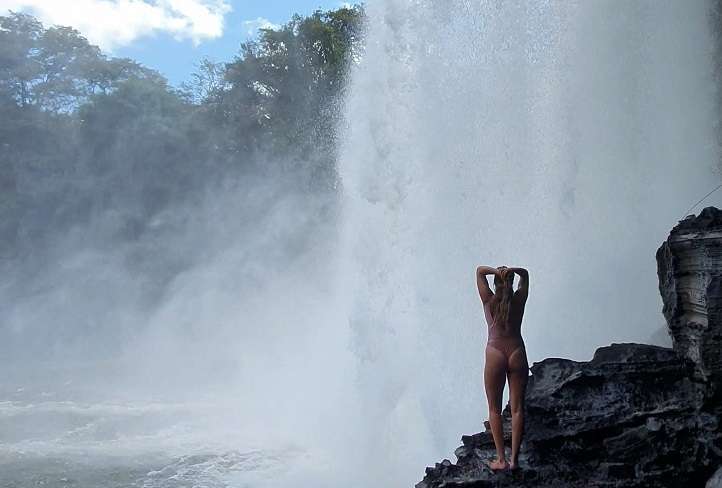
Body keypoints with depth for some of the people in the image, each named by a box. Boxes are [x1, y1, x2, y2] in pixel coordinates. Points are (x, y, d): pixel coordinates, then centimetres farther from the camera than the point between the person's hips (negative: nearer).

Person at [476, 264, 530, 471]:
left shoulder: (489, 301, 0)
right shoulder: (519, 299, 5)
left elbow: (479, 270, 10)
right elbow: (525, 274, 19)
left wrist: (496, 270, -10)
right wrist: (512, 270, -3)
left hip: (495, 354, -2)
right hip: (517, 353, 2)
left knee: (495, 409, 6)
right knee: (517, 408, 6)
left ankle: (501, 459, 4)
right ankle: (514, 458, 5)